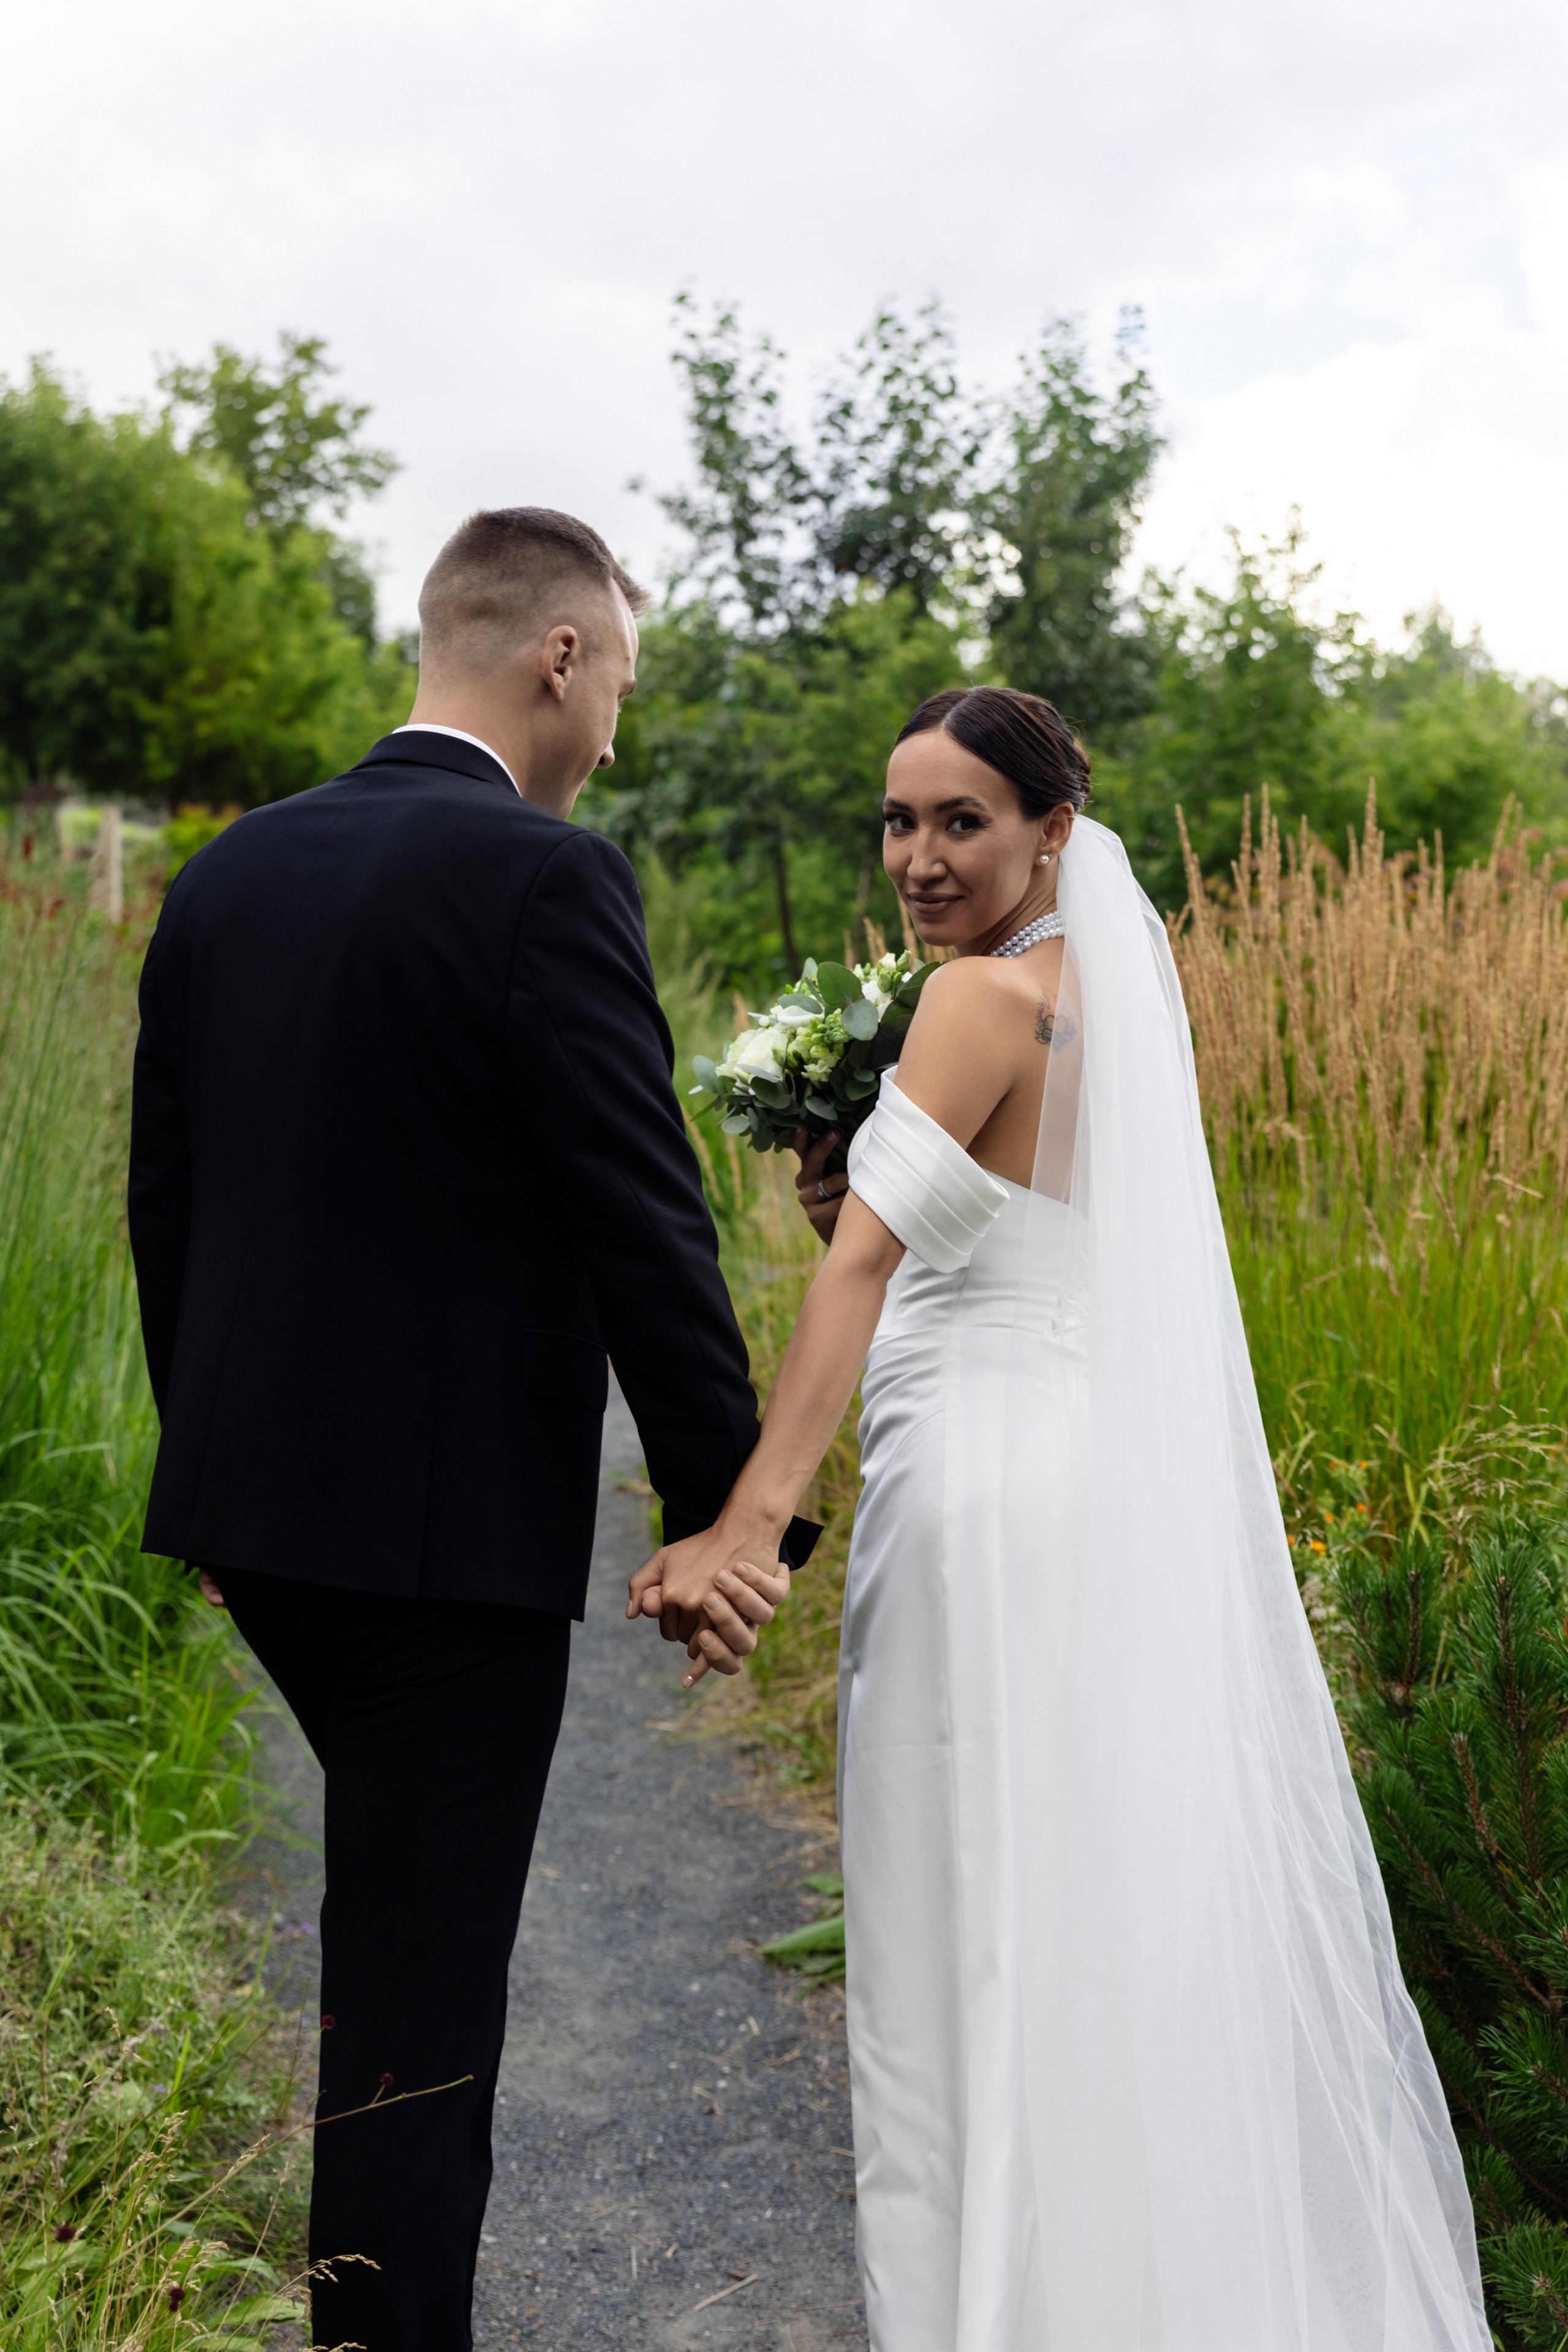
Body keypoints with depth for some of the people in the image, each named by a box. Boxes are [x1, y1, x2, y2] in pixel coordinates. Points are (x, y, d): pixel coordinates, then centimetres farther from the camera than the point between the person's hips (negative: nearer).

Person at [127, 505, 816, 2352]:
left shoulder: (230, 873, 8)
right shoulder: (545, 878, -14)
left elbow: (164, 1201, 13)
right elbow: (642, 1222, -17)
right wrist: (731, 1507, -9)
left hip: (251, 1496, 8)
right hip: (451, 1514, -8)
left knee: (402, 1899, 28)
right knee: (419, 1981, 5)